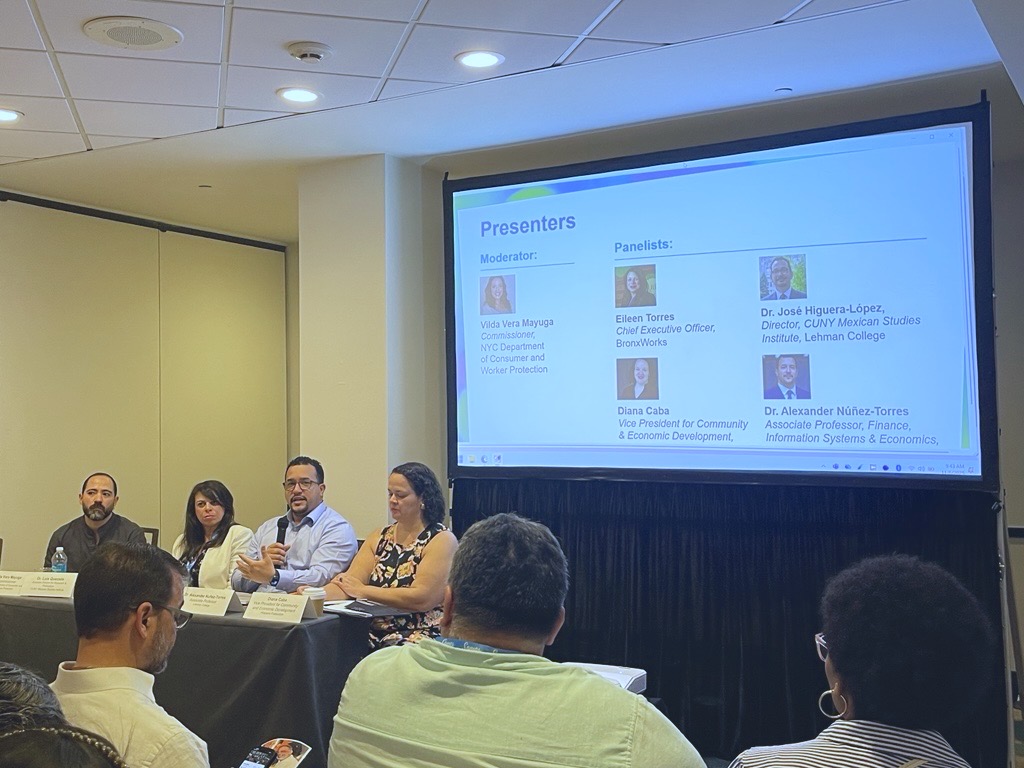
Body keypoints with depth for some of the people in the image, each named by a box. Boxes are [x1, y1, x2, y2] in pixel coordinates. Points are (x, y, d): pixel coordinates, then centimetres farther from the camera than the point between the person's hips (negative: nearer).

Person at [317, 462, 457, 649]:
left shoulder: (443, 540, -5)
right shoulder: (379, 538, 14)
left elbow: (422, 599, -15)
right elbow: (347, 585, 4)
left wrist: (363, 591, -8)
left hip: (419, 636, -6)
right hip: (374, 633, 6)